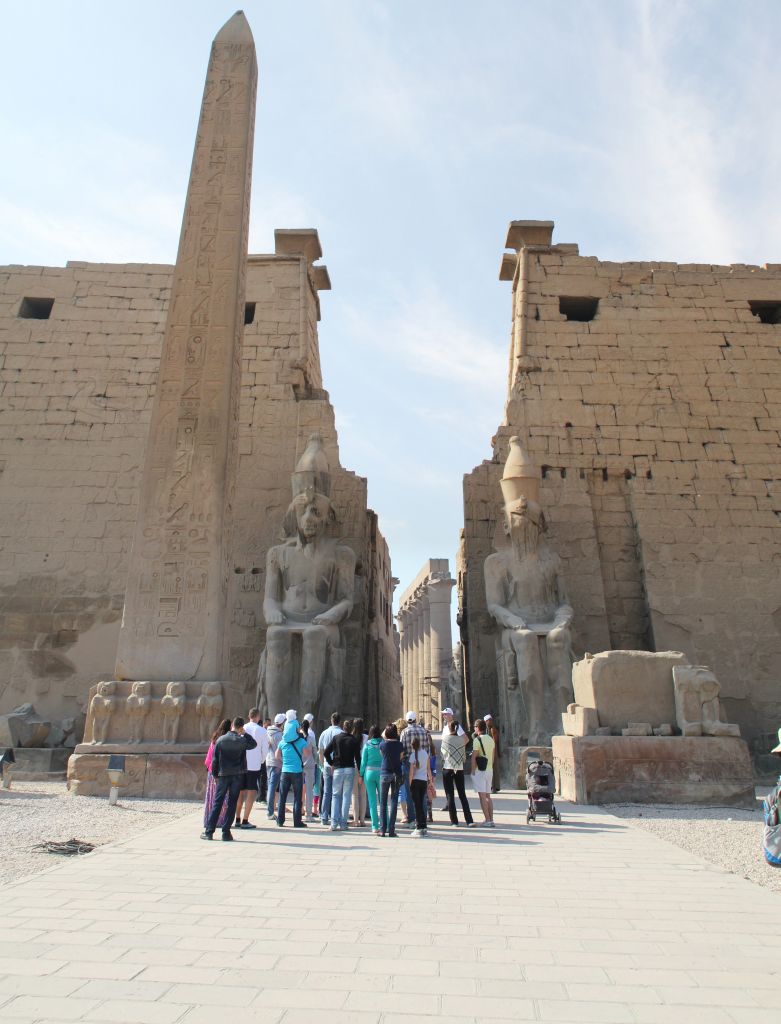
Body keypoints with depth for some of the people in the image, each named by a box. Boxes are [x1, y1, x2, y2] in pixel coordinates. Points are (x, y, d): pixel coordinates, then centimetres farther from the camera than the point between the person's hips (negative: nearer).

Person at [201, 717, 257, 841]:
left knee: (217, 803, 8)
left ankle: (209, 831, 9)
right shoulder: (242, 740, -7)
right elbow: (254, 744, 12)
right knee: (232, 804, 4)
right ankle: (226, 833, 5)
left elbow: (214, 759, 2)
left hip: (223, 775, 1)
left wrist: (215, 774, 11)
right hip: (237, 775, -1)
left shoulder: (220, 740, -1)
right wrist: (244, 734, 10)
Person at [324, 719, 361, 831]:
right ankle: (343, 824, 3)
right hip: (350, 769, -1)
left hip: (338, 769, 1)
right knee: (346, 796, 4)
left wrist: (332, 763, 9)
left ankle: (334, 823, -1)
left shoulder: (336, 738, 2)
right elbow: (357, 757, -2)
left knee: (336, 795, 9)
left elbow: (326, 752, -1)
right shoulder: (354, 740, 0)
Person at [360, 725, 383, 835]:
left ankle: (375, 827, 6)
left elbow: (363, 760, 2)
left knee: (372, 801, 6)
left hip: (369, 773, 1)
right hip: (381, 772, 0)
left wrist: (361, 775, 10)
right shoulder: (383, 744, -3)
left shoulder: (367, 745, -1)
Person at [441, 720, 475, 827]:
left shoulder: (445, 738, -8)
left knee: (450, 795, 5)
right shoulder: (462, 739, 0)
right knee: (462, 795, 8)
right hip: (460, 770, 3)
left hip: (447, 769, -3)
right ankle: (469, 821, 1)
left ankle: (454, 821, 5)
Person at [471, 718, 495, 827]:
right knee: (488, 795, 14)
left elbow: (474, 757, -15)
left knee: (482, 796, -4)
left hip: (480, 770, -8)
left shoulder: (477, 740, -14)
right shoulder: (491, 739, 10)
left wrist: (473, 771, -8)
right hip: (489, 770, 8)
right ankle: (491, 819, 13)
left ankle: (487, 820, -6)